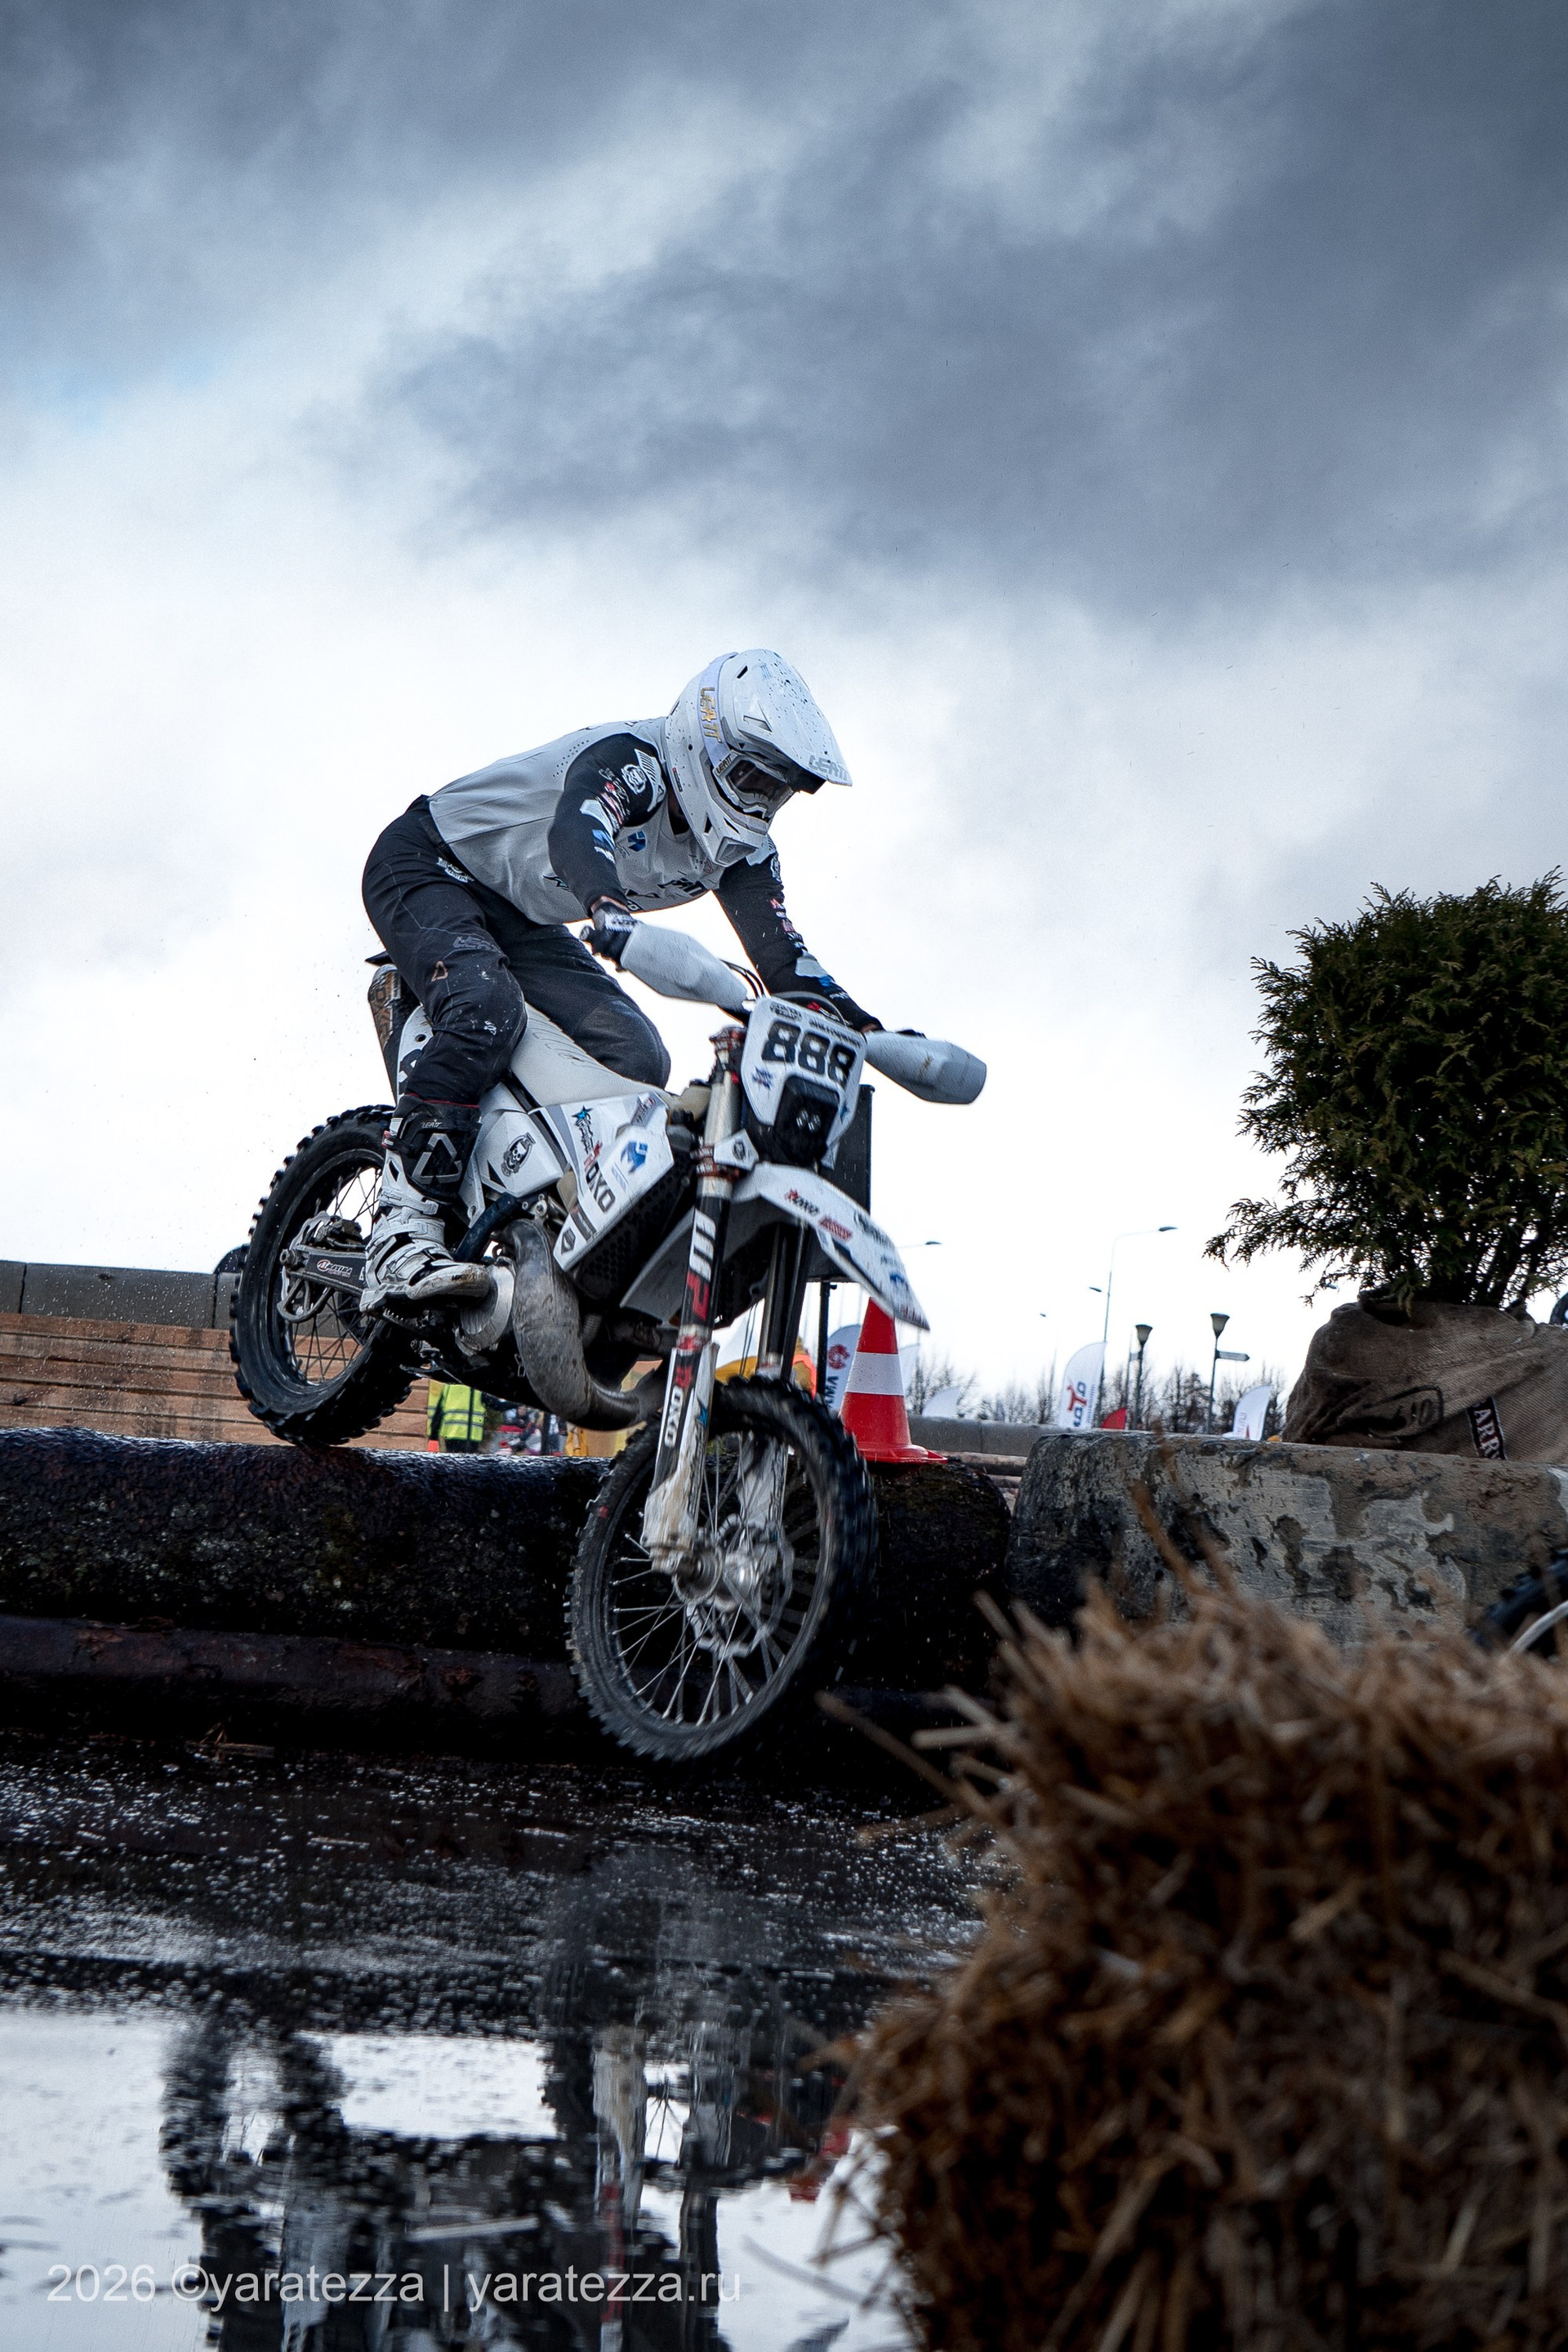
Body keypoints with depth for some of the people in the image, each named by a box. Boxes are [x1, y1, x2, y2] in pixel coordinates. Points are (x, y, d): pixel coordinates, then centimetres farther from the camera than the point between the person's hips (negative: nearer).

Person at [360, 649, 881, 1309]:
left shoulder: (740, 851, -3)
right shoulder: (629, 760, -29)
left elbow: (781, 956, -6)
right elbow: (578, 830, -50)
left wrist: (861, 1026, -23)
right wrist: (610, 913, -70)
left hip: (522, 923, 9)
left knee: (638, 1058, -8)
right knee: (486, 1009, -35)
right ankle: (402, 1233, -39)